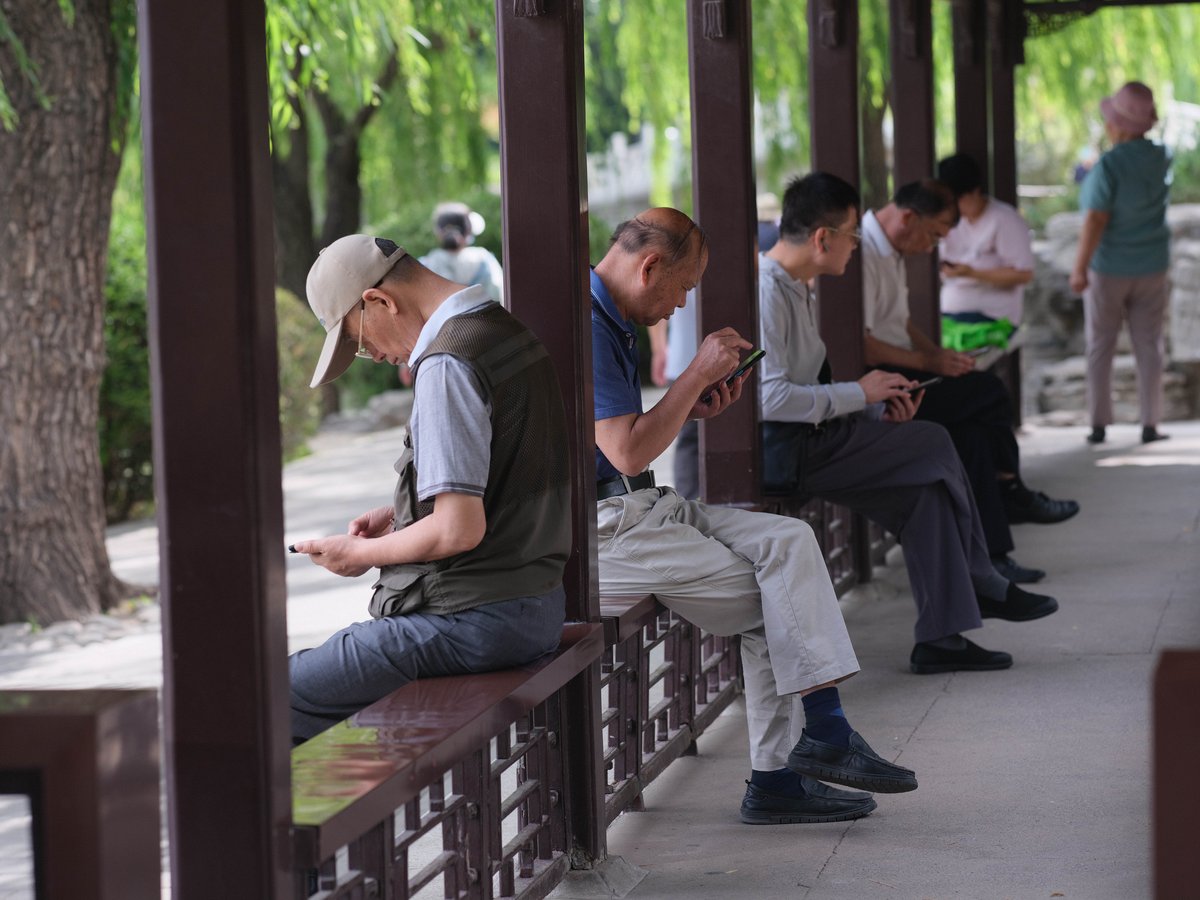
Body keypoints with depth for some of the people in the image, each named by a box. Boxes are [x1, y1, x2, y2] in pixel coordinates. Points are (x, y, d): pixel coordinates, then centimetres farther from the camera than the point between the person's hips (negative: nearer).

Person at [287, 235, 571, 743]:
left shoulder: (448, 363, -18)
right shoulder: (507, 329, 12)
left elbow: (459, 529, -22)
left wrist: (361, 554, -6)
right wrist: (400, 515, 17)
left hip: (472, 622, -10)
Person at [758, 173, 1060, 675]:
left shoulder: (795, 288, 17)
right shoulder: (766, 291, -18)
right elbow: (769, 398, -27)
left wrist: (879, 410, 4)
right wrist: (860, 393, -16)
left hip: (811, 442, 10)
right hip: (784, 451, -10)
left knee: (926, 491, -2)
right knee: (933, 444, -8)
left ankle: (940, 638, 1)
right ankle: (982, 589, 11)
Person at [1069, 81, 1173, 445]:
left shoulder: (1108, 166, -22)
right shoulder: (1160, 159, -4)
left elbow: (1095, 220, -24)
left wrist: (1079, 268, -19)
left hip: (1108, 268, -4)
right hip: (1151, 269, 4)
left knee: (1100, 348, 8)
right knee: (1149, 347, 7)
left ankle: (1099, 425, 7)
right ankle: (1150, 425, 5)